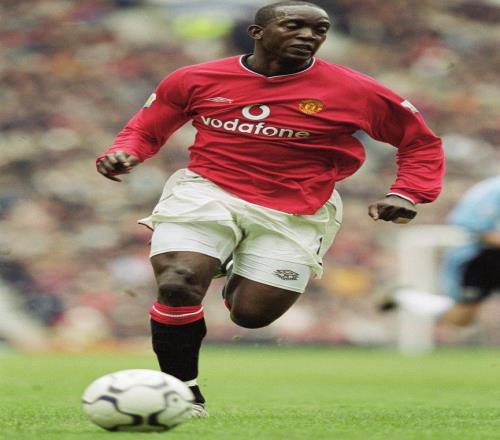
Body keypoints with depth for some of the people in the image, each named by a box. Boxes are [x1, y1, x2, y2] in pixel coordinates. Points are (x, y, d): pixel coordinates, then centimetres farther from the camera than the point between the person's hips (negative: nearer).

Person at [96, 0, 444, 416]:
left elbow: (421, 143, 4)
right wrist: (123, 154, -10)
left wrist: (406, 193, -12)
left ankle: (239, 281, 37)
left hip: (295, 213, 1)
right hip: (207, 191, 0)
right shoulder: (195, 80, -4)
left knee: (252, 314, -3)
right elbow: (146, 129, 12)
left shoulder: (355, 91, -7)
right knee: (177, 285, -24)